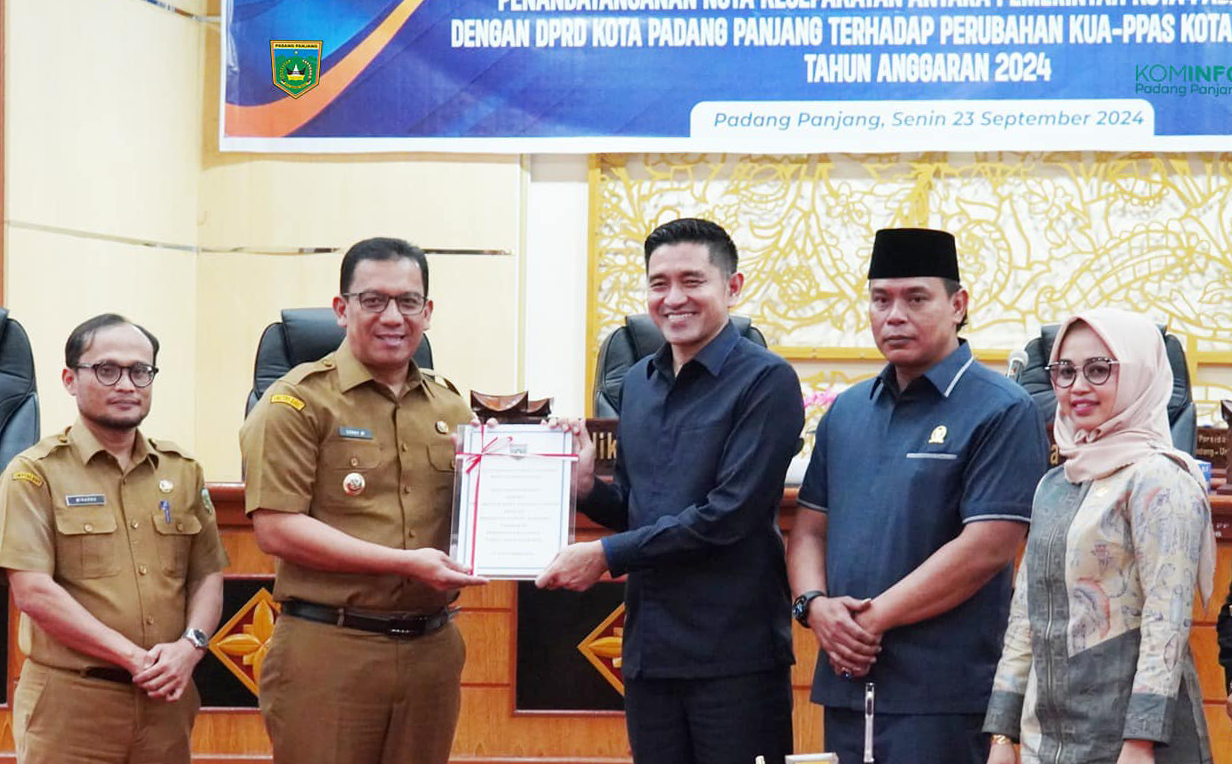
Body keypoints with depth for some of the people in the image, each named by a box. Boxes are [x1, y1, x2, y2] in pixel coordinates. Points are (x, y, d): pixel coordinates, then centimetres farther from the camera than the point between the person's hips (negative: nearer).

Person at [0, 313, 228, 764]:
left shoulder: (182, 473, 14)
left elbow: (207, 575, 13)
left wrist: (191, 645, -8)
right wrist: (134, 657, -14)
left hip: (164, 701, 4)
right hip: (70, 707, -4)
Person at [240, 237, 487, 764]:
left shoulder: (451, 409, 14)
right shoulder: (300, 401, -4)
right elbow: (276, 529, -13)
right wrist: (405, 563, -18)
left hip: (432, 649, 5)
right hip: (328, 651, -5)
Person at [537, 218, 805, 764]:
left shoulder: (765, 381, -10)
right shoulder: (638, 383, 14)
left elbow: (730, 515, -17)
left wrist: (607, 555, -15)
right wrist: (587, 488, -2)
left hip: (734, 654, -6)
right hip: (649, 651, 7)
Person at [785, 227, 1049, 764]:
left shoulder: (1001, 412, -6)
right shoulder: (847, 411, 16)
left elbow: (986, 549, -14)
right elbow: (810, 529, 16)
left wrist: (873, 618, -13)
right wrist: (816, 606, -5)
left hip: (942, 696, -6)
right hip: (845, 682, 6)